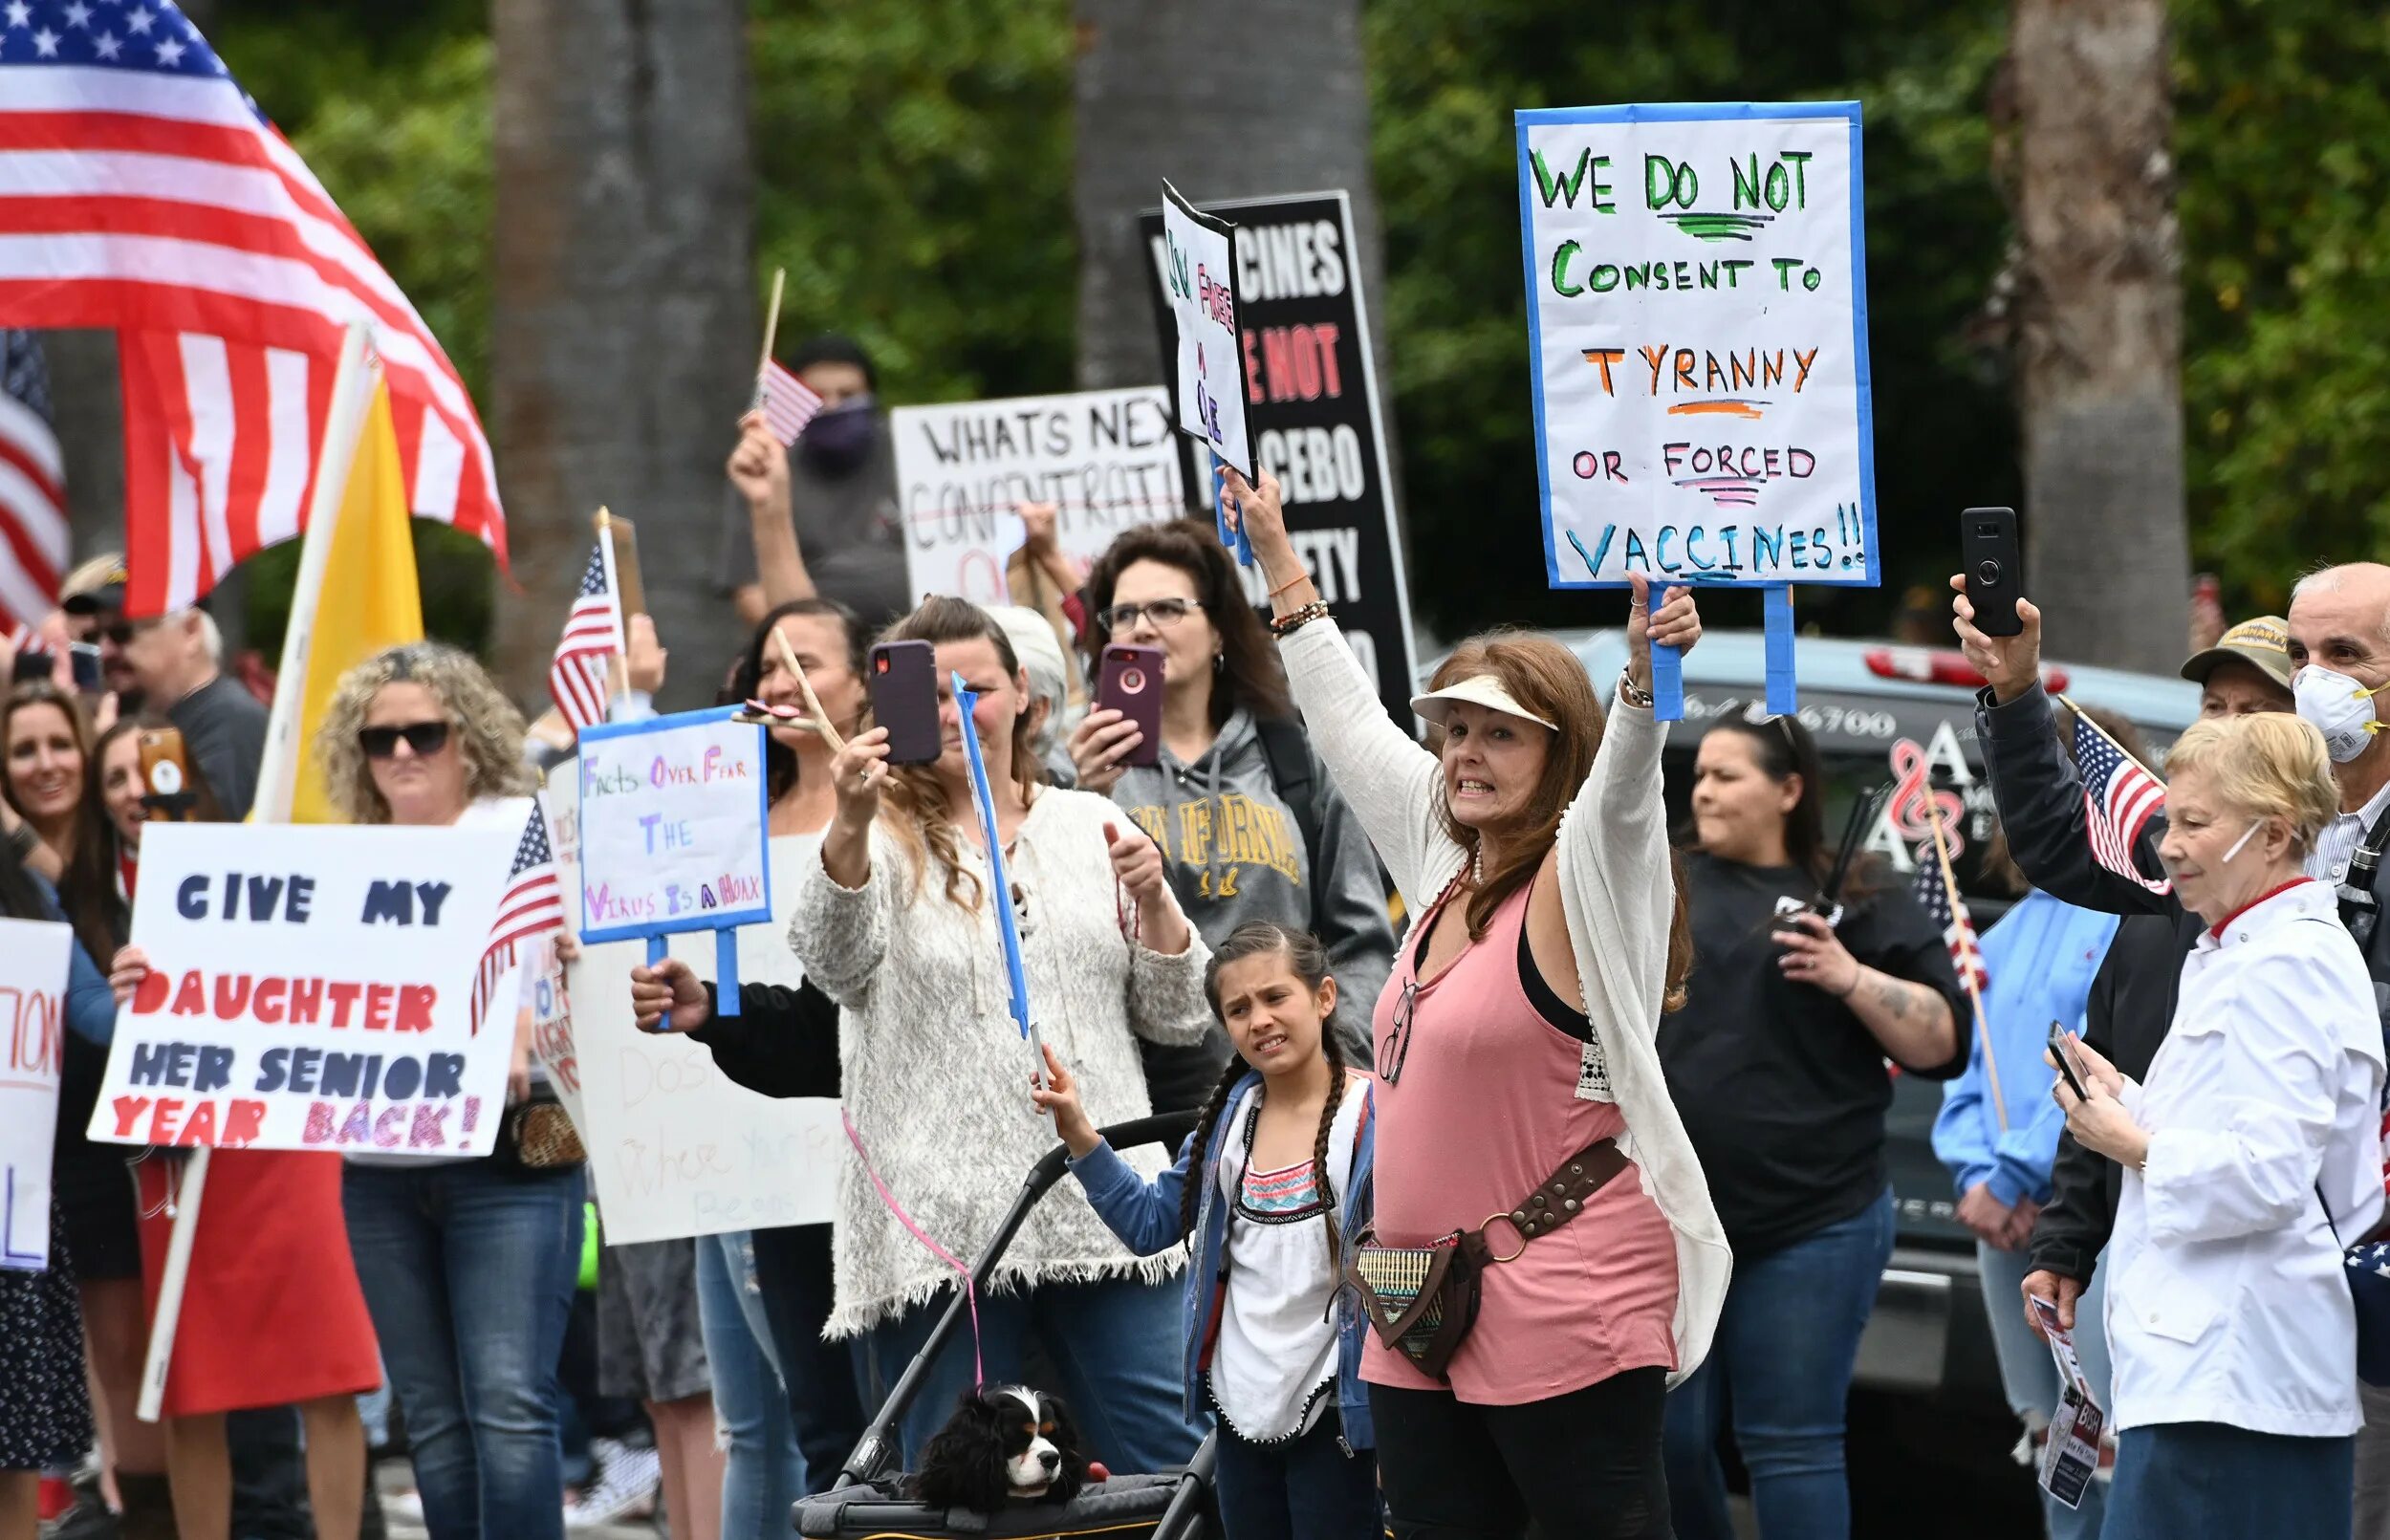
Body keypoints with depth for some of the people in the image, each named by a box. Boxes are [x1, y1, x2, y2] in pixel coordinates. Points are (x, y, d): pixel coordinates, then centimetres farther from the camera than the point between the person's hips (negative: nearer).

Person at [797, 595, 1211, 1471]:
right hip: (940, 1229, -2)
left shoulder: (1091, 826, 13)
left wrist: (1153, 900, -5)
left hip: (1103, 1216, 2)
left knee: (1171, 1471, 0)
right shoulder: (883, 842, 3)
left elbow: (1177, 1019, 14)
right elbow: (834, 962, -20)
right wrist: (852, 825, -38)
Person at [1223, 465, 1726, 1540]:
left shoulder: (1579, 885, -8)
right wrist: (1277, 556, 32)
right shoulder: (1447, 866, 13)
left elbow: (1621, 787, -29)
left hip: (1562, 1318, -9)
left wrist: (1645, 675, -49)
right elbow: (1350, 726, 25)